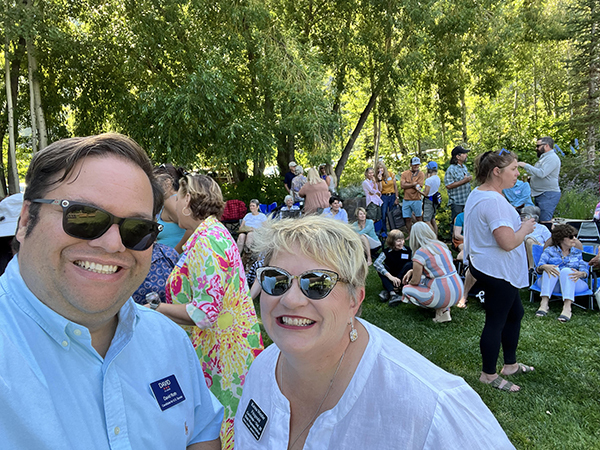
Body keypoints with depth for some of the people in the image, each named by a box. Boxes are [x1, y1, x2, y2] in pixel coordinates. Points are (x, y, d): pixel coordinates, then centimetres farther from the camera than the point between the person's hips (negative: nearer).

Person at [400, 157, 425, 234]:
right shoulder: (405, 173, 5)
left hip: (416, 199, -2)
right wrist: (414, 184, -9)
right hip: (406, 200, 2)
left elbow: (418, 186, -12)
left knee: (418, 218, 6)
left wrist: (407, 184, -10)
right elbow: (402, 185, -8)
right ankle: (410, 235, 19)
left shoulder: (421, 174, 0)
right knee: (407, 219, 7)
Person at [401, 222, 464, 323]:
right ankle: (445, 309, 10)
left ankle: (440, 309, 1)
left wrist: (408, 284, 17)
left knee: (406, 289, 9)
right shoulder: (442, 245, 10)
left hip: (444, 296, -7)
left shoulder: (420, 253, -12)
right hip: (459, 293, 7)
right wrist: (412, 271, 21)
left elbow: (415, 281, -7)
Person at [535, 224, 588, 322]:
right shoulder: (549, 251, 14)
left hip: (573, 284, 0)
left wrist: (581, 273, -21)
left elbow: (585, 270, 5)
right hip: (551, 283, 0)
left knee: (566, 270, -31)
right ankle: (544, 303, -43)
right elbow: (538, 267, -1)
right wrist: (544, 266, -27)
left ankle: (567, 307, -48)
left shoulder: (577, 253, 19)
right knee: (552, 269, -30)